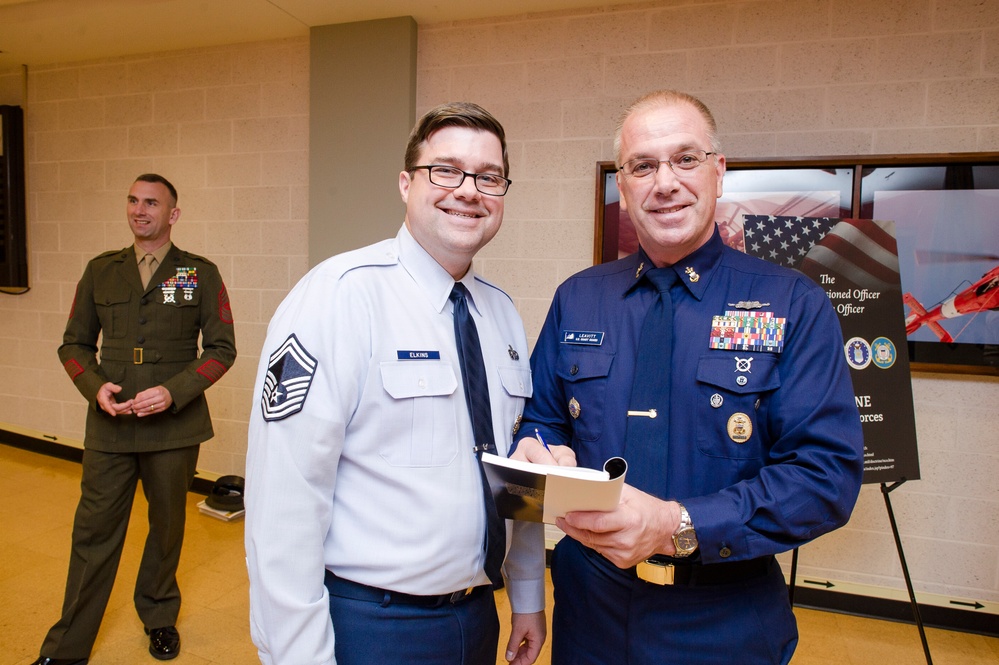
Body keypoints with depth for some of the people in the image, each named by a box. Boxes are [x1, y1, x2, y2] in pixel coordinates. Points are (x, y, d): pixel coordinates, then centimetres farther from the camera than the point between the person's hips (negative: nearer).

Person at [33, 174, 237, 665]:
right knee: (94, 532, 7)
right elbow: (74, 343, 11)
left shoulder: (200, 274, 0)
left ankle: (159, 617, 37)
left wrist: (174, 391, -15)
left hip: (174, 426, -1)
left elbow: (221, 347, -3)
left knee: (167, 527, 14)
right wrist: (95, 387, -8)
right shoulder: (101, 271, 8)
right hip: (109, 426, 2)